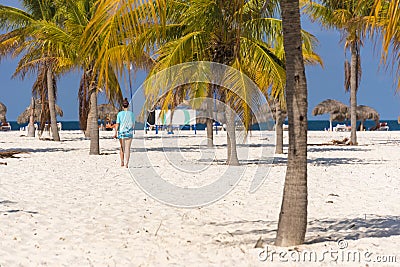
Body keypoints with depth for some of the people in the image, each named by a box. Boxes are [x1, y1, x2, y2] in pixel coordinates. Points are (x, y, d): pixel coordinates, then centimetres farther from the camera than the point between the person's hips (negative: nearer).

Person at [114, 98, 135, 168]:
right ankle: (126, 163, -3)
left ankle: (122, 162, 16)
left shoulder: (120, 114, -4)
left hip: (121, 132, 0)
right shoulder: (131, 113, -2)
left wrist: (115, 133, -5)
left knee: (122, 148, 16)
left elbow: (117, 124, -7)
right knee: (127, 149, 3)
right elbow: (133, 124, 3)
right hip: (129, 133, 0)